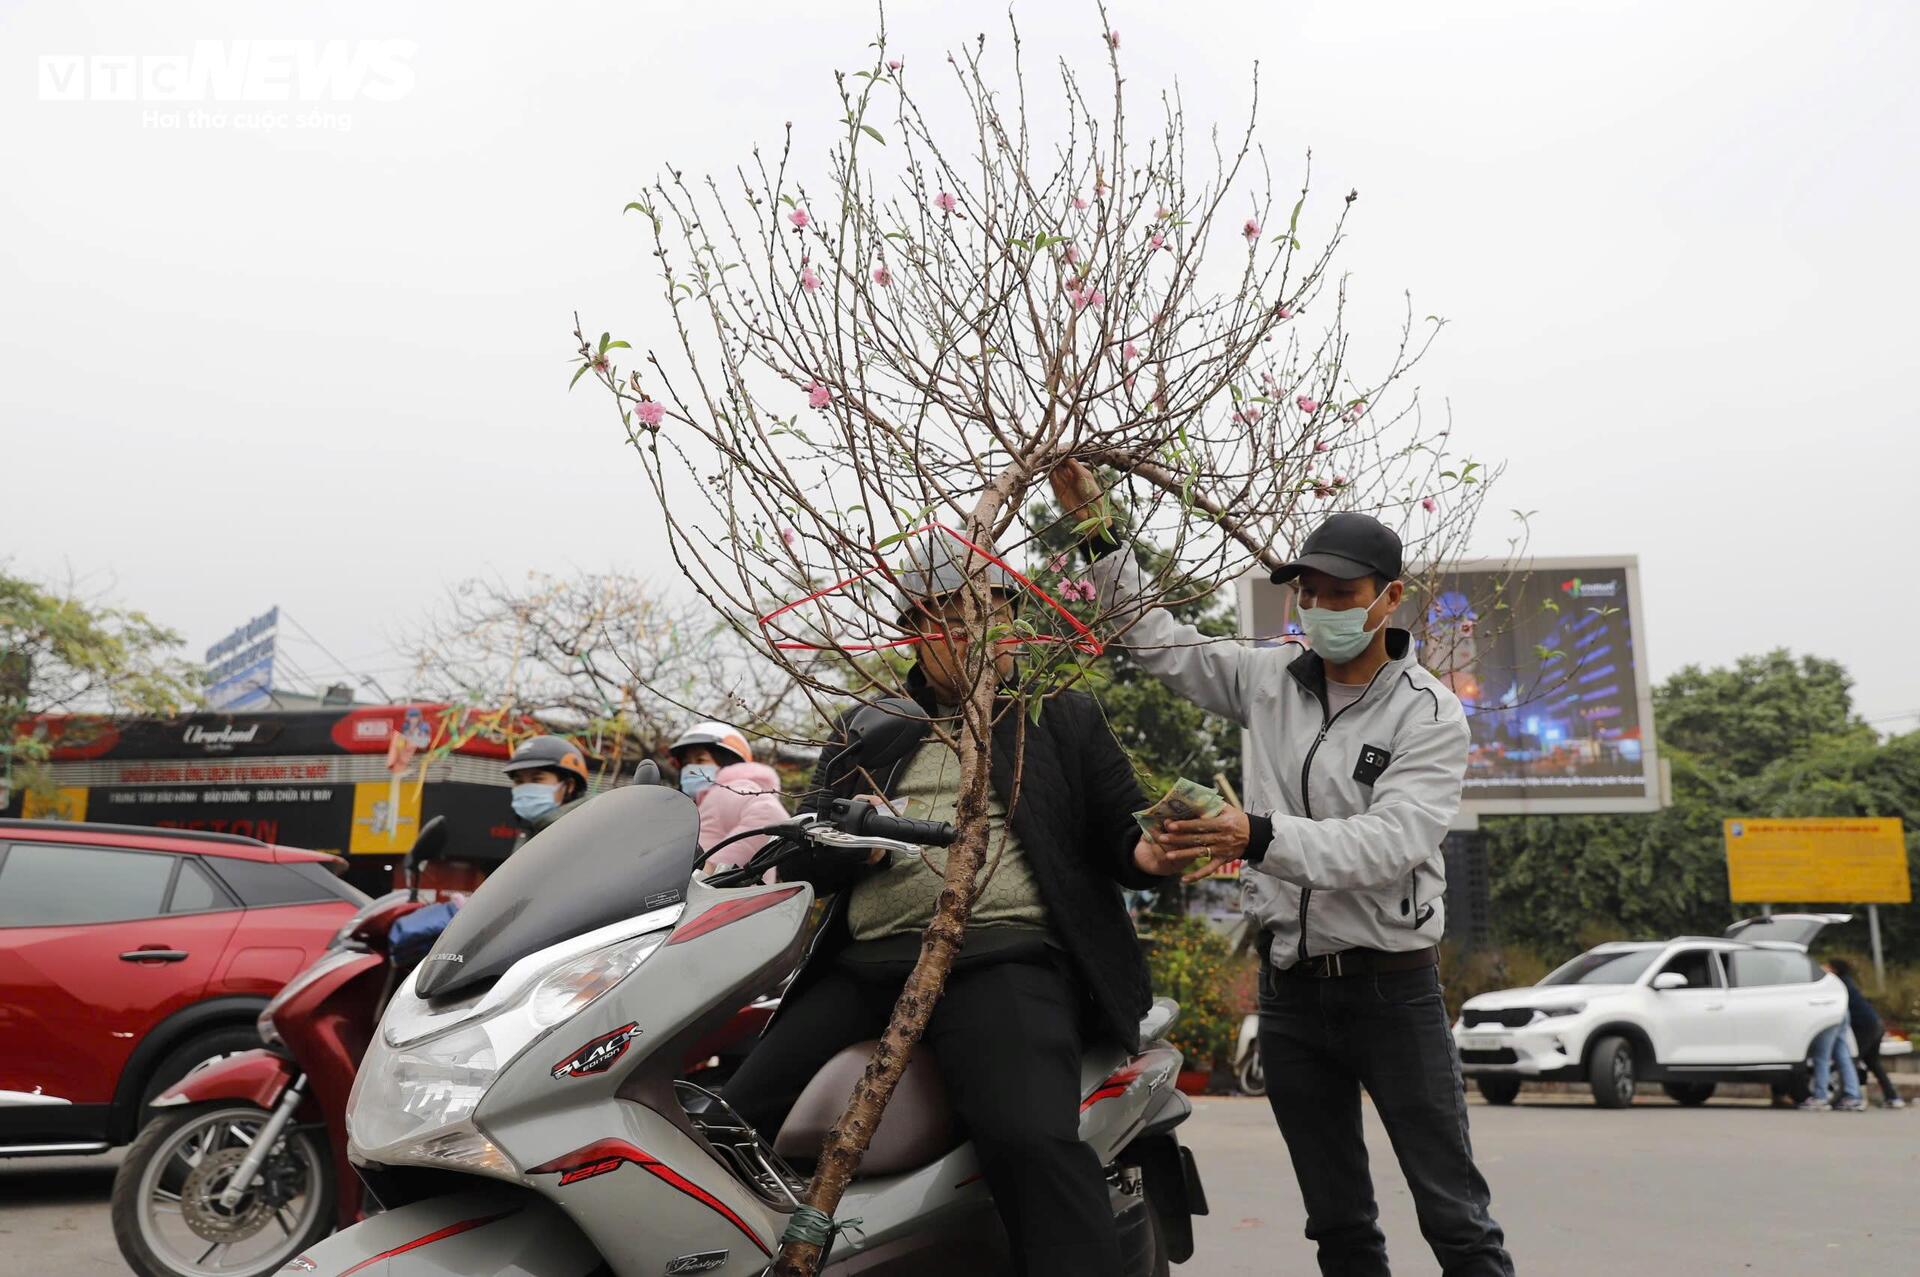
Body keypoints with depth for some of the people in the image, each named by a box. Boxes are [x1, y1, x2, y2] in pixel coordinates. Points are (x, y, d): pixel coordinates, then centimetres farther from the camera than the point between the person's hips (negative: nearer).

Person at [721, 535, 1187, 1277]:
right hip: (865, 964, 4)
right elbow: (797, 860, 15)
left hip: (1004, 957, -3)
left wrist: (1151, 851, -10)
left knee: (1030, 1140, -31)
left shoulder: (1065, 719, 17)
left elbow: (1119, 837, 15)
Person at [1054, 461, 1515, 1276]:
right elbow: (1159, 641, 13)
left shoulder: (1430, 714, -10)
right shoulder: (1271, 679, 3)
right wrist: (1097, 534, 6)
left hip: (1392, 987, -4)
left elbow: (1392, 841, -24)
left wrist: (1262, 837, -37)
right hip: (1290, 986, 4)